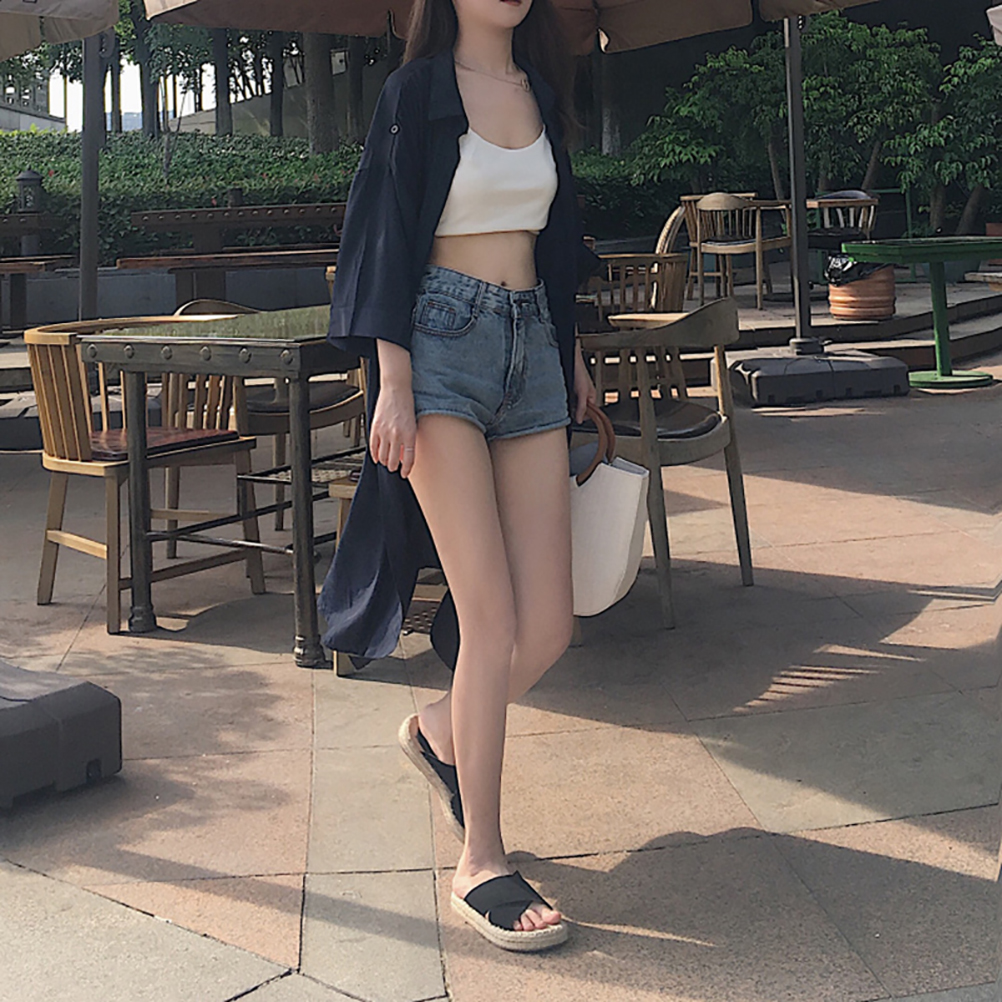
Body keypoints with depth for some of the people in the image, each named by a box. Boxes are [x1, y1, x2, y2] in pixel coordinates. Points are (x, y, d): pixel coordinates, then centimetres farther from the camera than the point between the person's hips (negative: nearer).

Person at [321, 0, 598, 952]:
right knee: (493, 617, -12)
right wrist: (393, 380, -14)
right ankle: (480, 863, -1)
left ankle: (440, 730, 28)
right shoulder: (416, 89, 0)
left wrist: (572, 351, 27)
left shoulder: (540, 90, 16)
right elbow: (386, 235, -5)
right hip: (444, 345, -6)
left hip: (531, 348, 6)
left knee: (548, 625, -1)